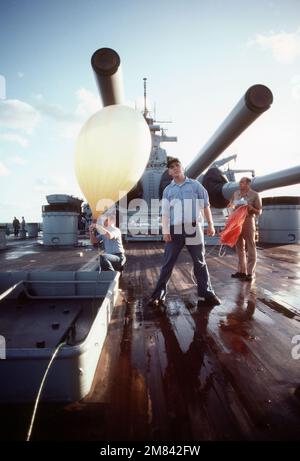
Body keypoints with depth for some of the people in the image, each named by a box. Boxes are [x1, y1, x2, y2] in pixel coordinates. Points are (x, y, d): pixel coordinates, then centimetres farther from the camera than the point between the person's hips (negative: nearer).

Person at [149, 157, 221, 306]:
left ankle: (206, 294, 15)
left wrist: (210, 224, 2)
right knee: (168, 263, 3)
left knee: (200, 262, 6)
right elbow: (165, 212, 5)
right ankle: (159, 294, 10)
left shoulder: (195, 185, 7)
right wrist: (165, 231, -5)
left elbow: (206, 205, 8)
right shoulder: (168, 190, 10)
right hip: (175, 230, 1)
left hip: (193, 228, -1)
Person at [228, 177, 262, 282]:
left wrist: (252, 208, -20)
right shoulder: (236, 193, 9)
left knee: (250, 248, -1)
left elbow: (259, 211, -1)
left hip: (248, 222, -5)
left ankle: (250, 273, 5)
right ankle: (241, 271, 21)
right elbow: (231, 205, 22)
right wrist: (232, 206, 0)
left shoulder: (254, 195, -4)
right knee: (239, 247, 11)